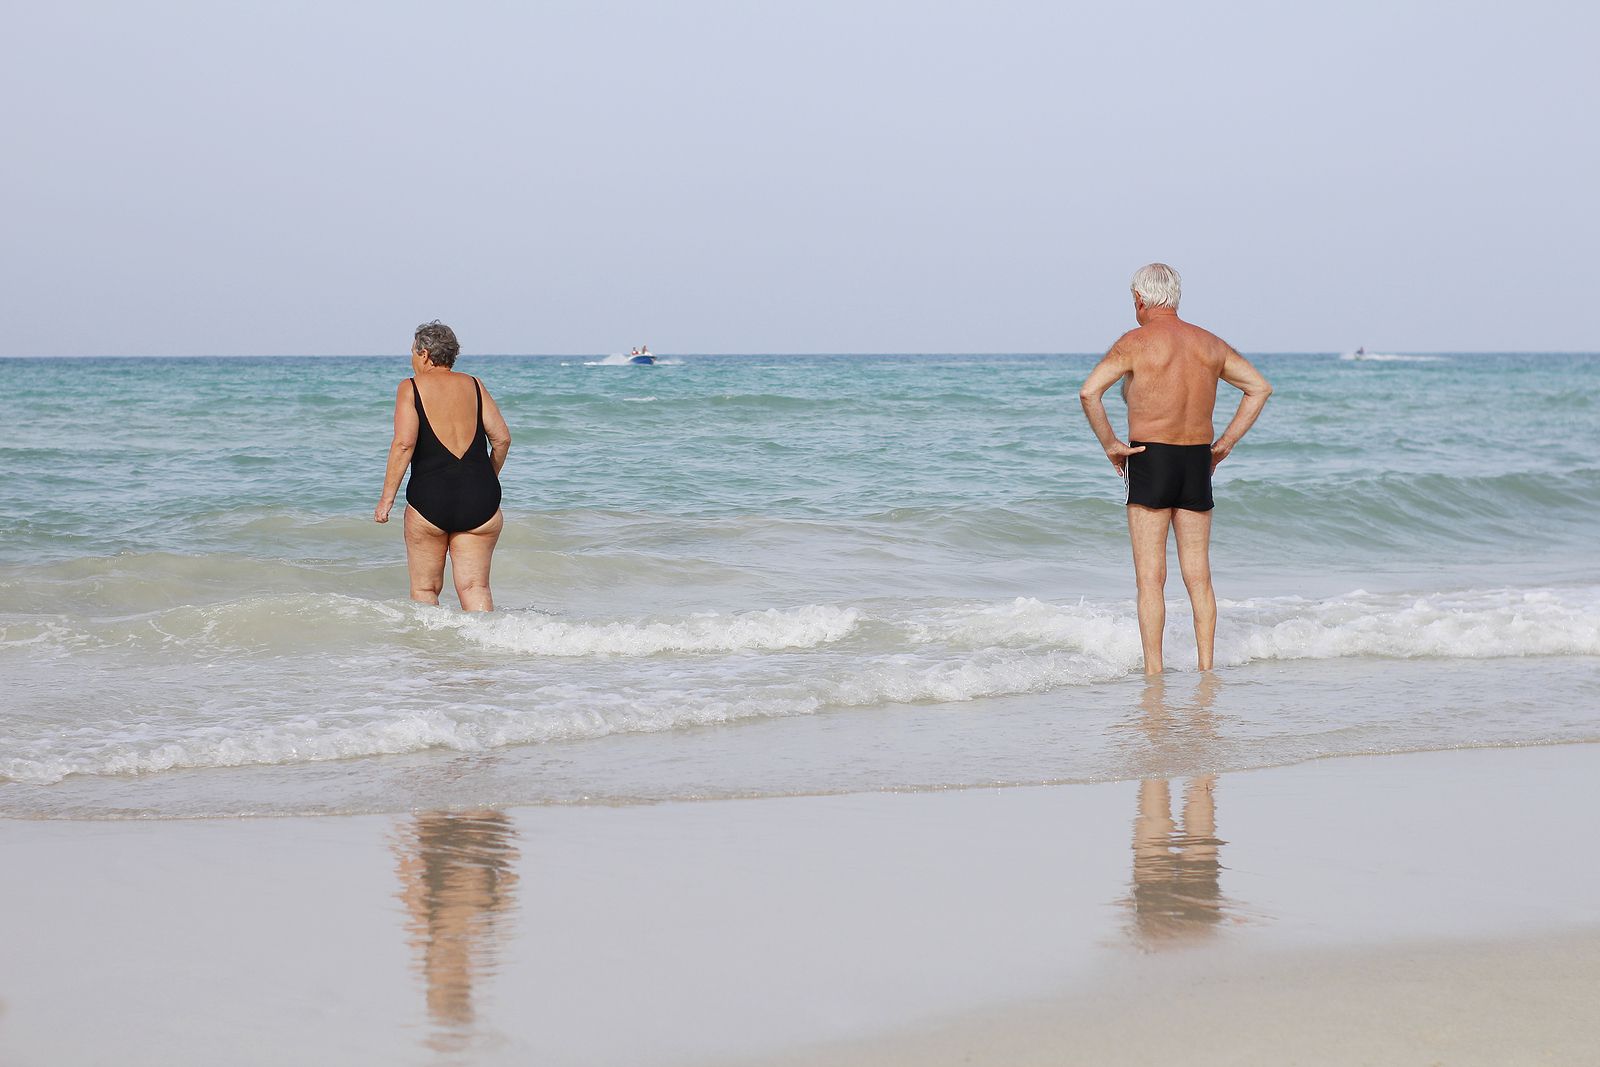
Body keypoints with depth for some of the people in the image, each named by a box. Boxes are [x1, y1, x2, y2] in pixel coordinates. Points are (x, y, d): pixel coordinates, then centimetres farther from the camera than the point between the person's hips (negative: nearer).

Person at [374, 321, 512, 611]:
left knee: (425, 588, 11)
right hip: (480, 500, 3)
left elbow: (403, 443, -11)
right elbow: (502, 438, 6)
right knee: (475, 587, 3)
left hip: (430, 497, -3)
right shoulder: (473, 385, 11)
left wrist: (387, 498, -9)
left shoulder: (411, 388, 0)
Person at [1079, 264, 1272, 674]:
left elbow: (1089, 392, -19)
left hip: (1149, 460, -4)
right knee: (1199, 576, 10)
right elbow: (1260, 387, 13)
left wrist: (1110, 445, -9)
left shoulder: (1135, 342, -8)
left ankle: (1153, 671, -3)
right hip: (1198, 463, 4)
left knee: (1151, 578, -1)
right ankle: (1206, 668, 10)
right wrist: (1225, 442, 11)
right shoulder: (1209, 343, 8)